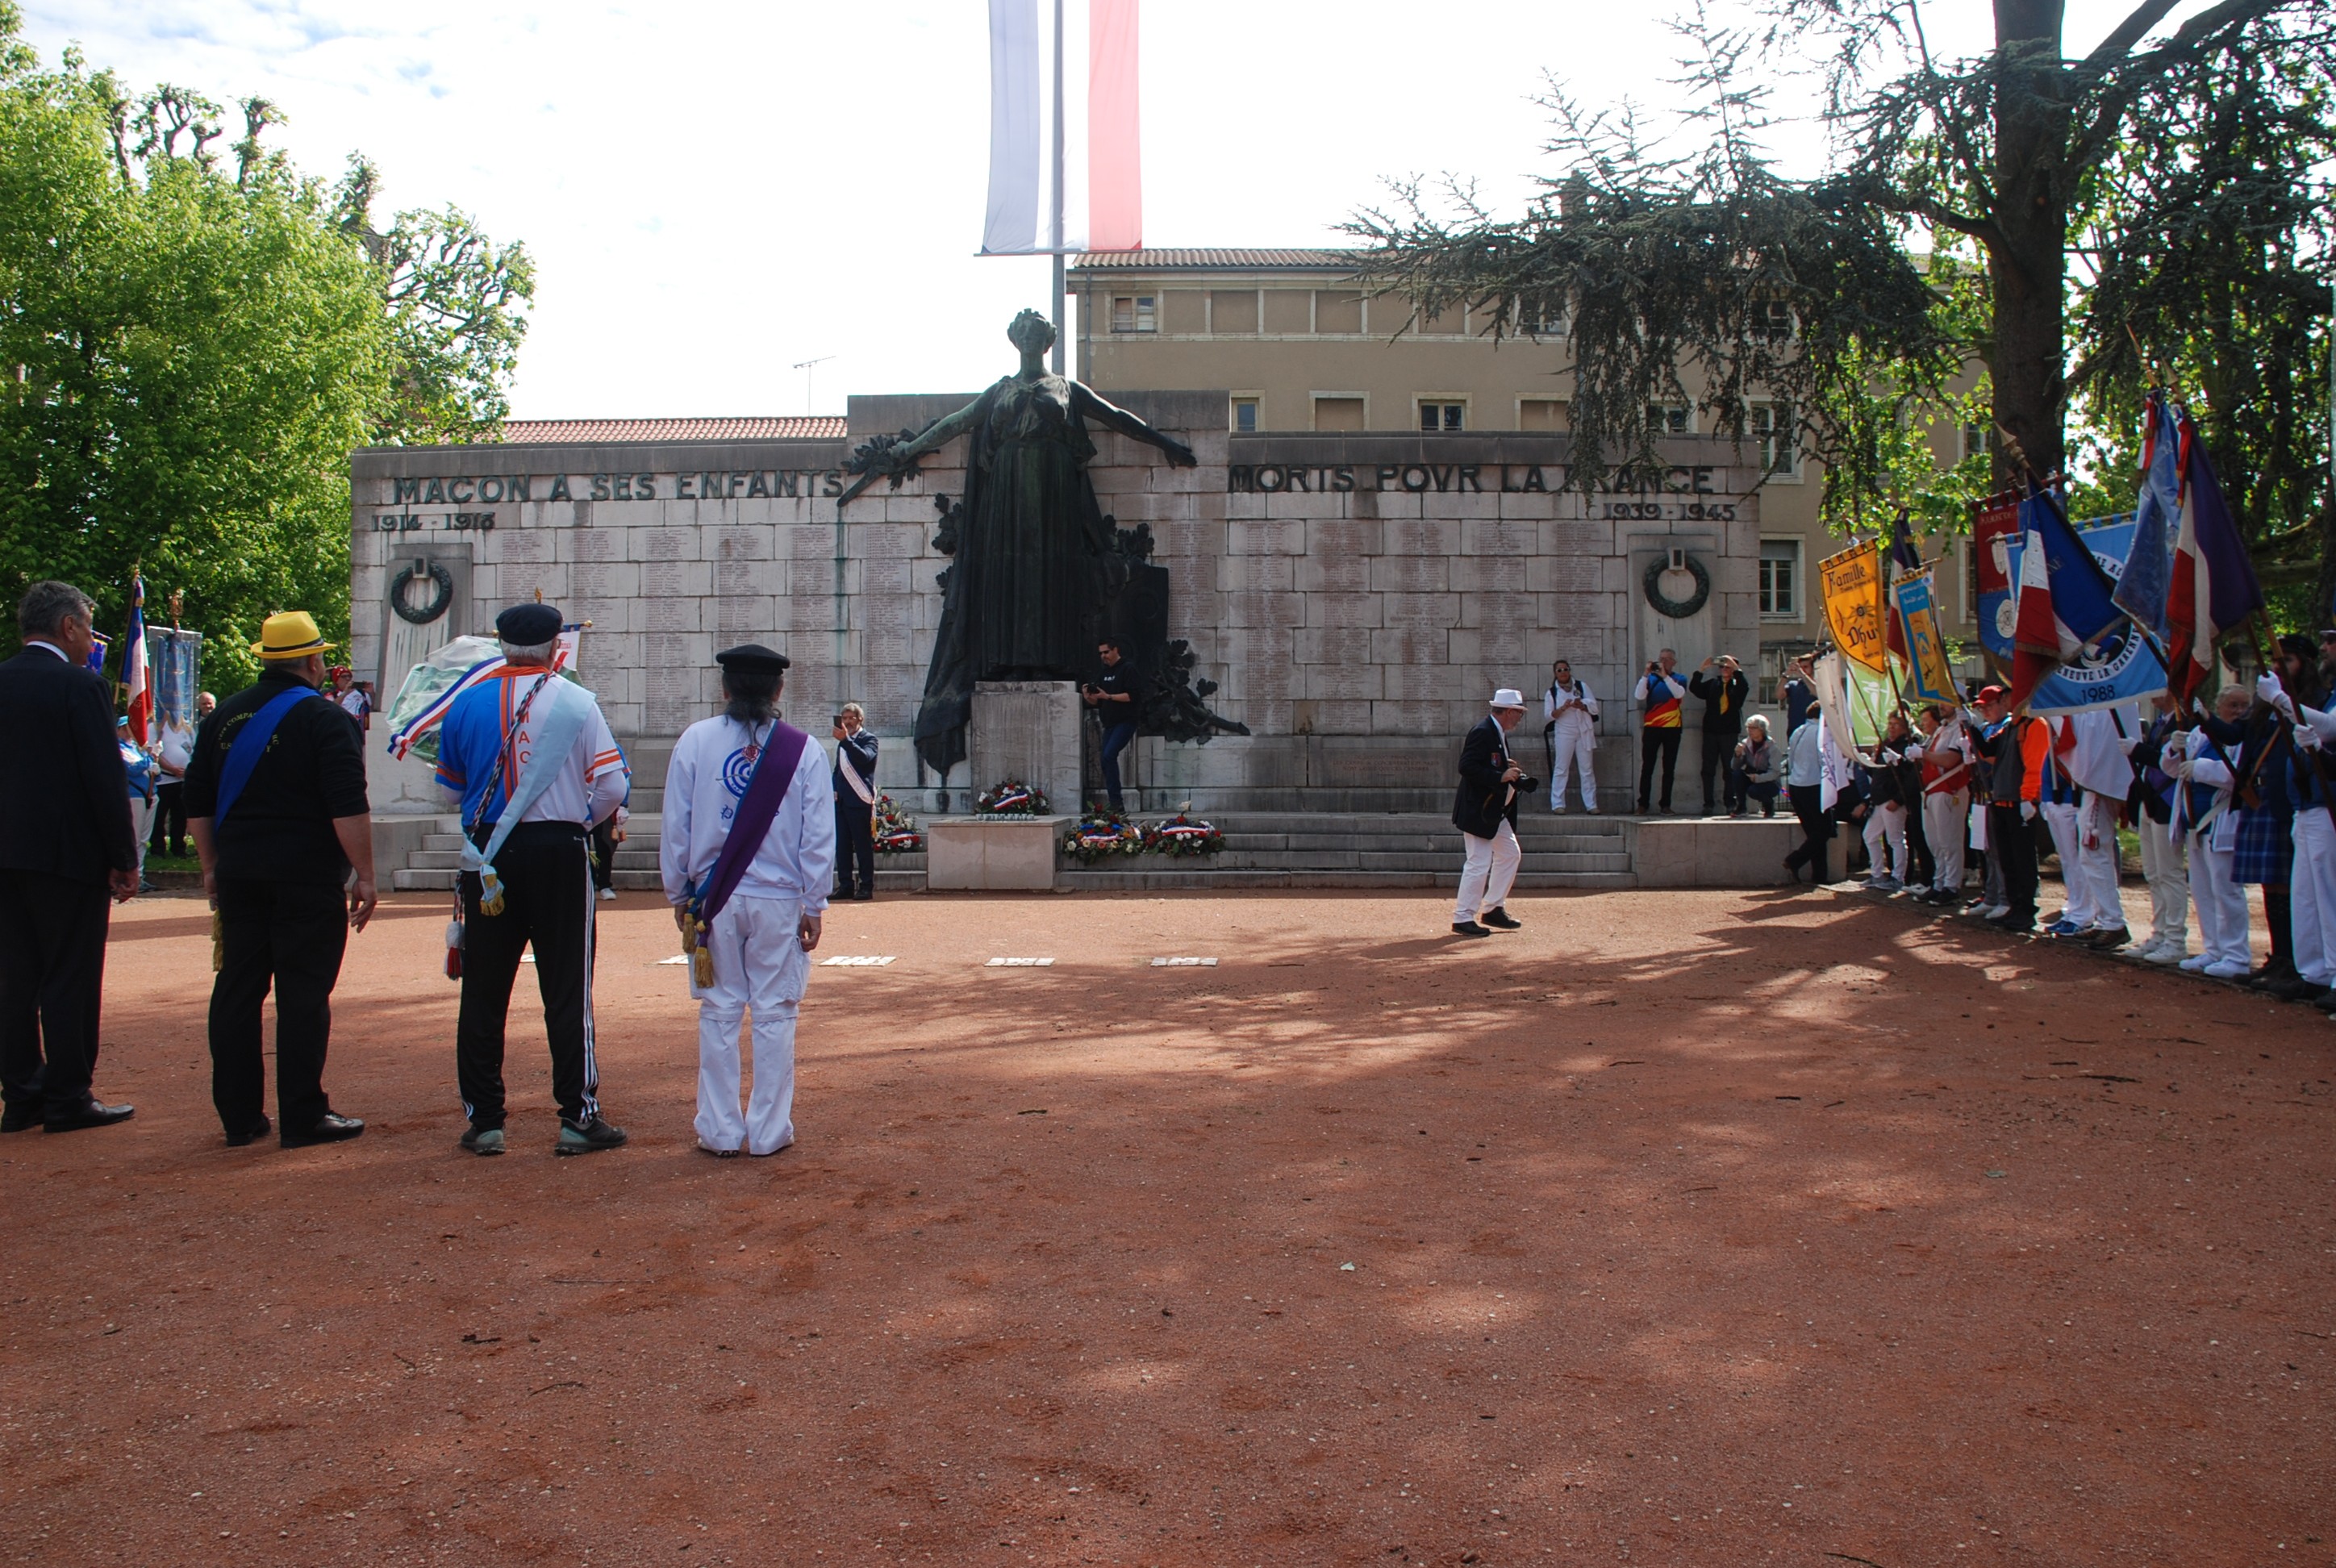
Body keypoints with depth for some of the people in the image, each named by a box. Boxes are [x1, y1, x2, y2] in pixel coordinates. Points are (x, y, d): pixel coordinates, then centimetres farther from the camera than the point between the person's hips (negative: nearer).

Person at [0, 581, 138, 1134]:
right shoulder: (81, 686, -12)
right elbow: (107, 781, -14)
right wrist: (125, 861, -8)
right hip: (68, 855, -7)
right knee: (71, 980, 1)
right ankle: (68, 1098, 5)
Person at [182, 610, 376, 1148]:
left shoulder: (224, 717, 11)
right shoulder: (327, 719, -8)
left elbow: (197, 801, 15)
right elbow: (349, 807, -15)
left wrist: (213, 867, 22)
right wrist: (363, 875, -10)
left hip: (238, 876, 6)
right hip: (309, 880, -6)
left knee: (236, 991, 10)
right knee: (304, 996, -2)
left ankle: (239, 1117, 16)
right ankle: (303, 1118, 1)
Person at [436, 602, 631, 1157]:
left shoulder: (468, 703, 4)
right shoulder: (575, 702, -4)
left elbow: (449, 790, 12)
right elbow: (614, 784, -8)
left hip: (486, 856, 3)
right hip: (558, 851, -2)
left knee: (483, 991, 9)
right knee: (567, 989, 3)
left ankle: (483, 1121, 13)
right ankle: (579, 1117, 5)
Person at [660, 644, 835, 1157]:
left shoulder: (695, 741, -1)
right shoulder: (802, 749, -3)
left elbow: (674, 827, 2)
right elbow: (819, 837, -3)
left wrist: (679, 895, 12)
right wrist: (813, 907, 4)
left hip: (713, 900, 1)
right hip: (779, 900, -1)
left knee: (719, 1012, 9)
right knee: (774, 1014, 7)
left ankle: (719, 1131, 14)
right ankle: (769, 1132, 11)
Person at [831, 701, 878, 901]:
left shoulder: (869, 738, -1)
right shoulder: (843, 742, 20)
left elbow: (865, 757, -22)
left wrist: (845, 740, -30)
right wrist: (833, 790, 12)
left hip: (859, 801, -7)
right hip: (841, 800, 7)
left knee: (863, 845, -4)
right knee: (842, 845, 6)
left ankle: (866, 887, 0)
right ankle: (845, 886, 11)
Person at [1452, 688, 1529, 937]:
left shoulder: (1498, 734, 13)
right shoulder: (1482, 732, -18)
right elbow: (1466, 767, -26)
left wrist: (1513, 774, 4)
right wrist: (1501, 777, -25)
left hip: (1496, 811, 11)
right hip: (1478, 811, -11)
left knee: (1509, 854, 15)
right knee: (1479, 863, -8)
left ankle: (1493, 909, 24)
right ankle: (1463, 918, 0)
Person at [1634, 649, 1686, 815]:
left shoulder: (1679, 679, 8)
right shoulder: (1650, 678, 9)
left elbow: (1679, 694, -14)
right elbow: (1639, 696, -8)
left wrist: (1664, 675, -19)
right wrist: (1646, 673, -15)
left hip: (1672, 728, 0)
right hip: (1651, 727, 0)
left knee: (1669, 768, 4)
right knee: (1647, 767, -3)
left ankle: (1666, 805, 7)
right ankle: (1643, 804, -3)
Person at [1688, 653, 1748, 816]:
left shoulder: (1738, 685, 6)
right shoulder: (1712, 684, 12)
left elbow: (1744, 686, -17)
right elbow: (1694, 688, 0)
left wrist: (1735, 668, -22)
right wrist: (1701, 669, -10)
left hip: (1730, 733, -2)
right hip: (1711, 731, 2)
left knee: (1729, 770, 0)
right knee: (1708, 770, 0)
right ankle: (1709, 805, 2)